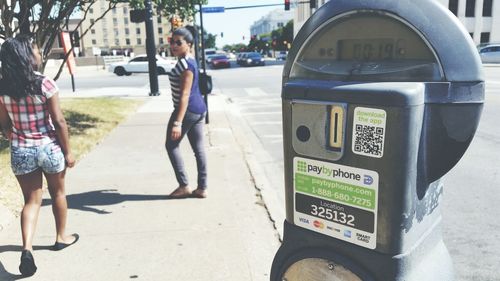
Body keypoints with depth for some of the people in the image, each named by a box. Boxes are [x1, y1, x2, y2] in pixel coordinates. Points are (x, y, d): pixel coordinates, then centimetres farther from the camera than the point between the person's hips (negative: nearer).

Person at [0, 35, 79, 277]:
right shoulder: (45, 84, -16)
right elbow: (59, 122, -14)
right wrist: (68, 151, -5)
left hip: (20, 151, 3)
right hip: (49, 148, -3)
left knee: (31, 200, 13)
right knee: (58, 193, 19)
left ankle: (27, 248, -2)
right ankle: (61, 237, 35)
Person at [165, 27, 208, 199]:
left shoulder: (185, 64, -17)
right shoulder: (189, 61, 14)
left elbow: (185, 95, -24)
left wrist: (178, 122, -28)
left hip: (188, 110, -10)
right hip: (199, 109, 10)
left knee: (171, 145, 5)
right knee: (199, 149, 10)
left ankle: (183, 186, 10)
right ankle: (202, 188, 16)